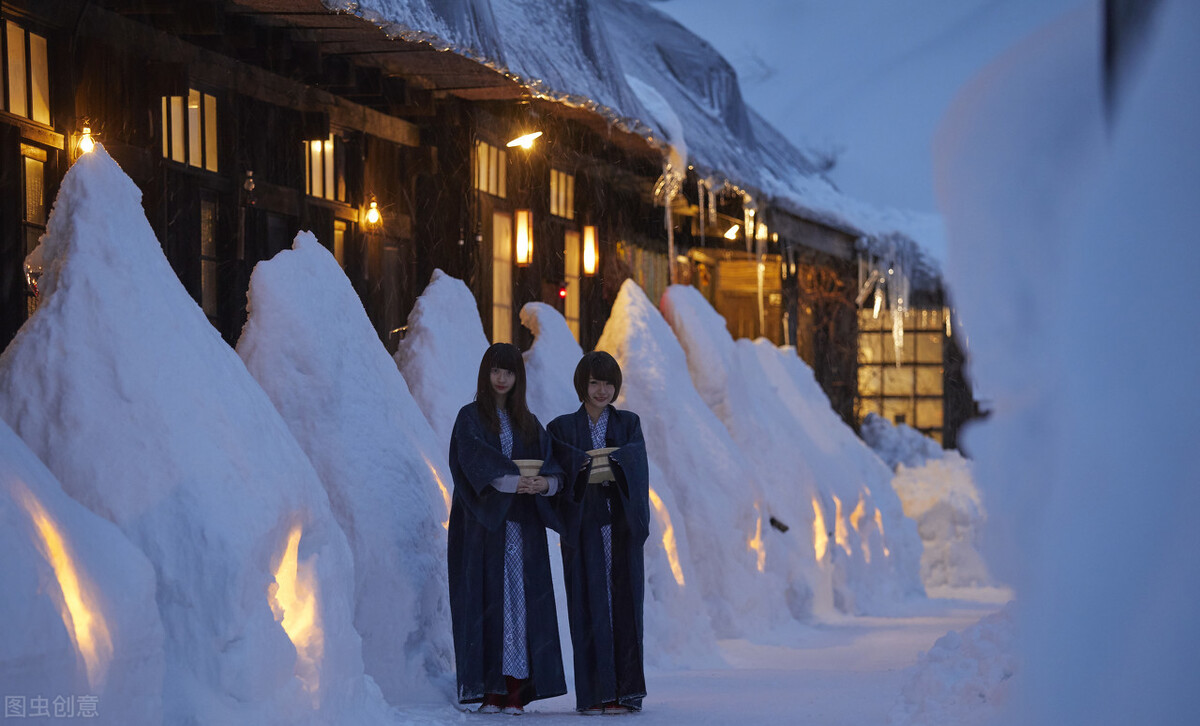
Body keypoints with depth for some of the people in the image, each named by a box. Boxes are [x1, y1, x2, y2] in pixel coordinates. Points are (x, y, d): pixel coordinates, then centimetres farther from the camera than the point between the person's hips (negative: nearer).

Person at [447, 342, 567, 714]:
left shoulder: (528, 422, 15)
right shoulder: (470, 417, 3)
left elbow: (554, 467, 3)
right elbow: (475, 462, -13)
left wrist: (546, 482, -20)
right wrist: (514, 481, -27)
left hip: (523, 524, 3)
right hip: (485, 522, -3)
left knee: (522, 599, -4)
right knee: (488, 597, -7)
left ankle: (516, 689, -5)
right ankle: (489, 690, -7)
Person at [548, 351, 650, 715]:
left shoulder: (628, 424, 11)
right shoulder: (562, 428, 7)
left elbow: (636, 458, -9)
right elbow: (560, 469, -9)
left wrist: (612, 465, -29)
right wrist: (588, 468, -28)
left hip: (621, 525, 1)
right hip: (583, 529, -1)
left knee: (624, 605, -1)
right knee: (590, 609, -5)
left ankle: (625, 691, 1)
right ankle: (594, 694, -4)